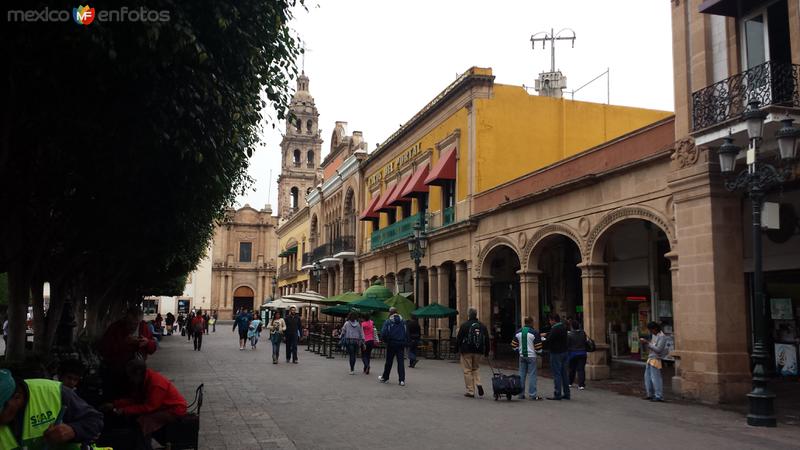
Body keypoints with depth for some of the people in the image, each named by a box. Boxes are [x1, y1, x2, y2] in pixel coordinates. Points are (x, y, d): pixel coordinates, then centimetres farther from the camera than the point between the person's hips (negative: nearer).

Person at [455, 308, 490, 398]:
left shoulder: (464, 325, -9)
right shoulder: (482, 326, 5)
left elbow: (458, 339, -8)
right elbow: (487, 340, 8)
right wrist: (486, 352, 15)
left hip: (466, 351, -4)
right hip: (478, 352, 4)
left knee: (468, 371, 3)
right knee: (476, 368, 20)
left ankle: (470, 391, 4)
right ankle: (478, 384, -4)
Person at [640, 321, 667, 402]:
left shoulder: (662, 337, -13)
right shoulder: (653, 335, 13)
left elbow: (658, 349, -19)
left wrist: (647, 343, -20)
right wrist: (645, 343, 0)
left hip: (655, 359, -9)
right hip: (650, 358, 9)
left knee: (655, 378, -8)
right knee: (647, 377, 12)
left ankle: (659, 396, -3)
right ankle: (650, 394, 20)